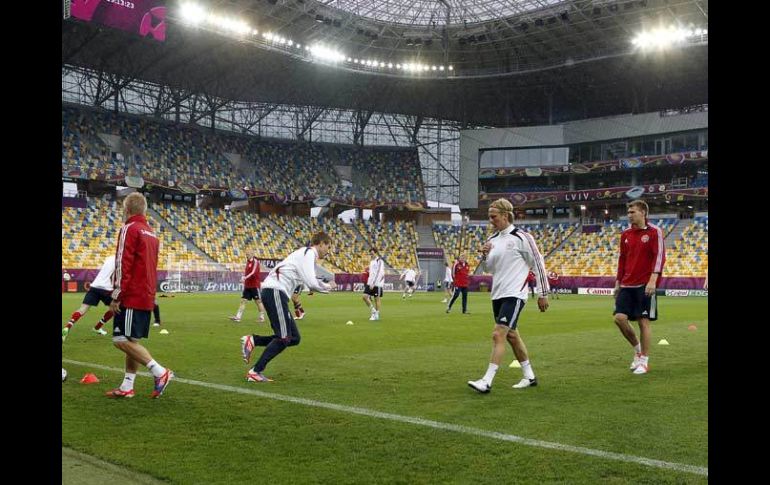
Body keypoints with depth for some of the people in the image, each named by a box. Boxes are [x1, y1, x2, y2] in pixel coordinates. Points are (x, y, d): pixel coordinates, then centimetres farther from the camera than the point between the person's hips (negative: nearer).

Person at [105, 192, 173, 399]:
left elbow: (123, 265, -16)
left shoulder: (129, 229, -9)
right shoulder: (151, 233, 17)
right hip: (147, 297, 9)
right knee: (132, 341, 11)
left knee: (122, 340, -9)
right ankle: (127, 387, 12)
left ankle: (160, 372, -14)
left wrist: (116, 296, -15)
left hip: (131, 296, -9)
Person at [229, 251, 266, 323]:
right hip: (247, 285, 8)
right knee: (243, 300, 1)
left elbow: (253, 273, -20)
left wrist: (245, 278, -26)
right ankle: (238, 317, -3)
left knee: (258, 301, 1)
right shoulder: (248, 261, 14)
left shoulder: (255, 262, -10)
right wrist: (243, 277, 0)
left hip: (254, 285, -8)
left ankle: (262, 317, 10)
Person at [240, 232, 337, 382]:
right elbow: (311, 283, -17)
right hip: (275, 292, -10)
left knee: (294, 338, 7)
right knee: (284, 338, -10)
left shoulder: (306, 254, 23)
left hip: (275, 293, 10)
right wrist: (328, 286, 0)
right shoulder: (308, 253, -8)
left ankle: (252, 341, 4)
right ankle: (255, 372, -8)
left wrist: (326, 286, 15)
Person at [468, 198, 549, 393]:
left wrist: (543, 293, -4)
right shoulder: (492, 239, 11)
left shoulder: (521, 237, -10)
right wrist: (485, 255, -3)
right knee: (511, 335, 14)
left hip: (514, 294, -8)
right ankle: (529, 376, 28)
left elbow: (538, 264, -5)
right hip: (497, 294, 8)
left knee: (498, 335, -16)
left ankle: (487, 381, -16)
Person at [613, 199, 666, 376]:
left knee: (644, 321, -3)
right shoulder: (626, 234, 12)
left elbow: (659, 256, -11)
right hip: (627, 285, 5)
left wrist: (653, 280, -20)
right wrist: (618, 282, 15)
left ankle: (644, 361, 8)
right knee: (619, 317, -6)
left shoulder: (654, 232, -4)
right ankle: (637, 348, 18)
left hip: (645, 285, -5)